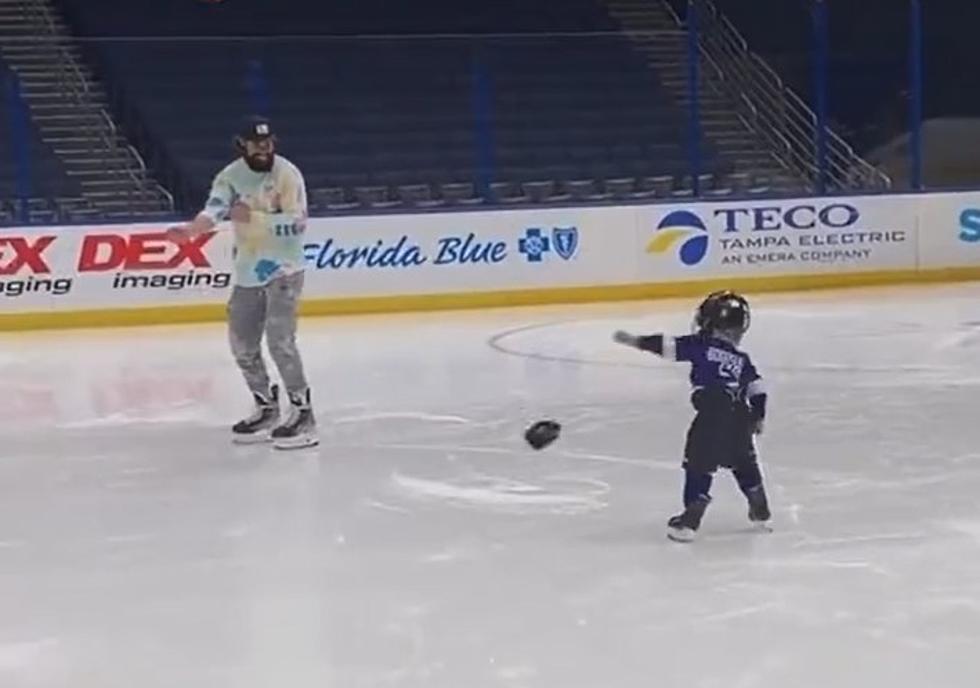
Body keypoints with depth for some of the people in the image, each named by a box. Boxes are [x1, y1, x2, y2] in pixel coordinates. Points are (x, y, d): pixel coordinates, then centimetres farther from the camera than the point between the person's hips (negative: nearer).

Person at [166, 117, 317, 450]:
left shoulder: (287, 174, -11)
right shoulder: (230, 176, 0)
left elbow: (297, 222, -18)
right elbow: (214, 210, -17)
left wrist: (254, 217, -28)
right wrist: (190, 229, -37)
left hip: (284, 269, -6)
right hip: (248, 272, 6)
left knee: (279, 338, -16)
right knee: (242, 342, 7)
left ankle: (302, 413, -8)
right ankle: (266, 408, 24)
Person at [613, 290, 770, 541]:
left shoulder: (700, 345, 3)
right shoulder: (741, 359, 18)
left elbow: (669, 345, -5)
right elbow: (757, 387, 14)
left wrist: (636, 341, -4)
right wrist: (758, 416, 23)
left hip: (711, 417, -5)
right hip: (740, 419, 5)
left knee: (699, 465, 0)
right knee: (744, 462, 23)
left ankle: (690, 519, -4)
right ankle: (760, 511, 36)